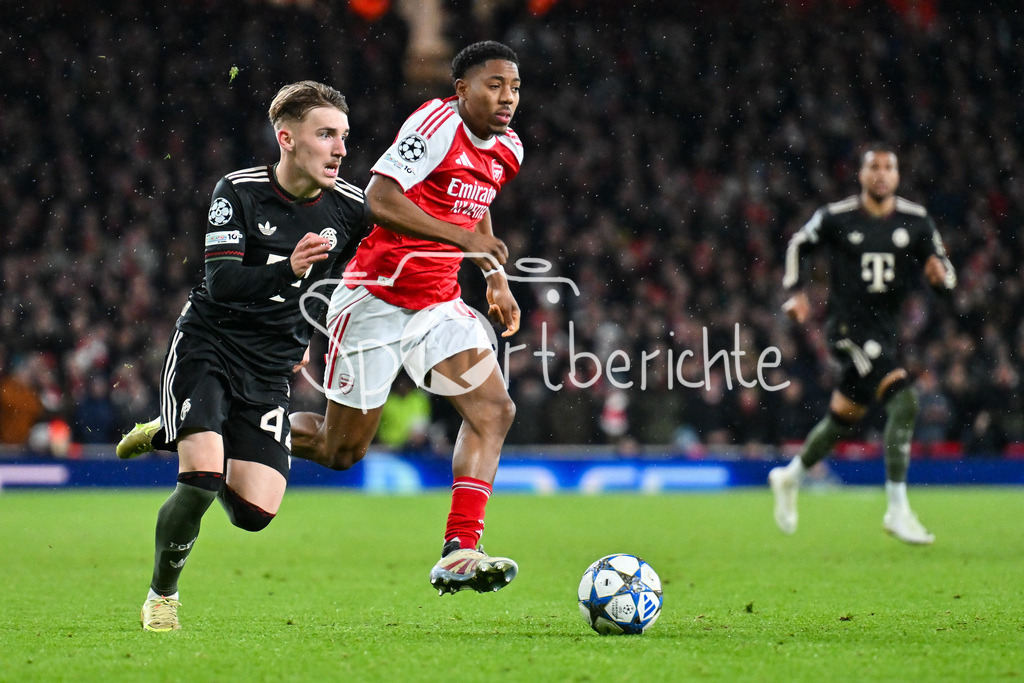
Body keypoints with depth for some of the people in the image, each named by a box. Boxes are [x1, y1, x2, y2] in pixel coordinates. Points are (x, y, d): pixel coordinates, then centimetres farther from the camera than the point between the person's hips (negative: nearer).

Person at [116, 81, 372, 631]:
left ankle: (172, 435, 23)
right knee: (201, 479, -23)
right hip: (206, 348, -4)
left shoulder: (350, 208, -4)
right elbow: (221, 283, -25)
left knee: (254, 513, -7)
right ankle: (161, 594, 4)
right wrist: (287, 270, -40)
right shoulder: (239, 192, -14)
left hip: (271, 367, 4)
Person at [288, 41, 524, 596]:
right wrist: (465, 238, -31)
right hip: (376, 298, -7)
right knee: (340, 451, 0)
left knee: (493, 410, -12)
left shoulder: (506, 149, 9)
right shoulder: (438, 123, -17)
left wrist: (496, 279, 16)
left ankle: (457, 555, -16)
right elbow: (379, 198, -28)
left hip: (438, 305, 8)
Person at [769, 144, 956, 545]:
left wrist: (940, 274, -16)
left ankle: (790, 478, 44)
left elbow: (946, 277, 7)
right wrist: (794, 293, 2)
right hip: (848, 326, -6)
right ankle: (897, 510, -19)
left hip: (886, 328, 6)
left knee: (843, 420, 18)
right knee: (903, 403, -23)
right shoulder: (836, 218, -6)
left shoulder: (916, 222, 2)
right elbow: (798, 246, 12)